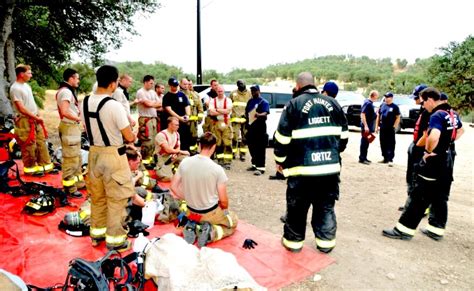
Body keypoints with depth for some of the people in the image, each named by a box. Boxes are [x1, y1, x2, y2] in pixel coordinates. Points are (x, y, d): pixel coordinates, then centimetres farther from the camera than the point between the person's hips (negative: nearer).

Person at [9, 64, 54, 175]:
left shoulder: (26, 85, 12)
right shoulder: (15, 88, -16)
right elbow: (21, 108, -19)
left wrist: (39, 116, 11)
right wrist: (36, 118, -15)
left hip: (35, 119, 9)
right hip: (25, 121, -9)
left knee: (41, 143, 11)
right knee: (29, 146, 0)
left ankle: (45, 166, 20)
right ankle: (30, 168, 14)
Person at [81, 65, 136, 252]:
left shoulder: (85, 102, 2)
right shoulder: (114, 105, -20)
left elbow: (89, 129, 14)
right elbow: (129, 137, -16)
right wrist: (133, 136, 5)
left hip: (94, 152, 7)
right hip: (113, 155, -7)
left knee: (97, 196, 20)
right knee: (116, 198, 6)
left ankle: (97, 232, 34)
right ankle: (115, 239, 16)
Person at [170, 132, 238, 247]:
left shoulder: (185, 162, -11)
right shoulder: (217, 169, -23)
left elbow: (173, 187, -1)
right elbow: (223, 201, -16)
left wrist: (189, 199, 11)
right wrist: (225, 210, 6)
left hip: (192, 211, 5)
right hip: (211, 213, -4)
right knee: (233, 221, 25)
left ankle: (193, 228, 5)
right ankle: (211, 233, -4)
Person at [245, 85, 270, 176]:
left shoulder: (264, 102, -4)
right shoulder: (250, 101, 17)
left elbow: (265, 114, -18)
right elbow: (246, 111, 27)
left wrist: (258, 115, -39)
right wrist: (247, 118, 10)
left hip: (260, 127, -7)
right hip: (250, 127, 7)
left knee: (260, 148, -8)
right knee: (251, 147, 13)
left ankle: (260, 167, -8)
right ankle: (255, 164, 26)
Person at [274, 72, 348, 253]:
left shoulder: (294, 104, -4)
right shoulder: (332, 103, 9)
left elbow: (283, 137, -5)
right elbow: (343, 135, 14)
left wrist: (280, 160, 8)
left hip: (302, 167, -4)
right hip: (331, 166, 4)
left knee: (297, 207, 11)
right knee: (326, 206, 17)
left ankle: (293, 240, 23)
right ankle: (326, 241, 25)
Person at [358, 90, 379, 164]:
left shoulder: (370, 103, 13)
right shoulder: (367, 103, -17)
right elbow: (362, 114, -24)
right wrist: (365, 126, -26)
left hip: (369, 126, 10)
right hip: (366, 126, -10)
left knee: (366, 142, 14)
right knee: (364, 142, -4)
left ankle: (364, 158, 22)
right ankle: (362, 158, 2)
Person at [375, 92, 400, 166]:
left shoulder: (395, 107, -2)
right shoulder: (382, 105, 11)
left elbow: (398, 118, -4)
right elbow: (378, 116, 14)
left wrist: (394, 126, -13)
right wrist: (377, 126, 8)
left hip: (390, 129, -5)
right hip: (382, 128, 5)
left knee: (390, 144, -5)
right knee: (383, 144, 11)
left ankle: (390, 160, -4)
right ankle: (385, 158, 21)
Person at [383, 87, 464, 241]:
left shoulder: (436, 115, -20)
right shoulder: (452, 113, 9)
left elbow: (434, 137, -37)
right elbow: (460, 130, 28)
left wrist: (428, 151, -21)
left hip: (434, 161, -9)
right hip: (447, 160, 9)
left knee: (419, 197, -5)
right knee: (440, 198, 15)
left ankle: (404, 229, 1)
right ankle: (436, 229, 24)